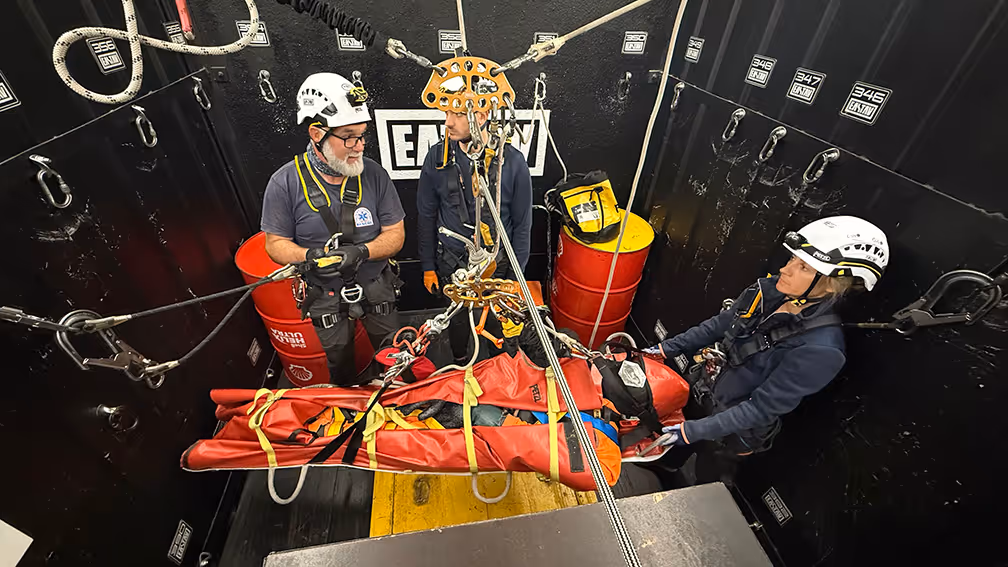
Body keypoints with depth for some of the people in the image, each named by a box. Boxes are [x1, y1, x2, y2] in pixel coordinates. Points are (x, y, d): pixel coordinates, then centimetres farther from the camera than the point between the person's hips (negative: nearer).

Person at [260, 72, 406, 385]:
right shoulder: (285, 183, -13)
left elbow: (395, 234, -8)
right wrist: (310, 256, -27)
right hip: (325, 295, -1)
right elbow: (275, 243, -6)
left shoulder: (374, 174, -11)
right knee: (340, 362, 20)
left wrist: (362, 251, -27)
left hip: (376, 287, 2)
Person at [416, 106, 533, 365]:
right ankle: (459, 364, 50)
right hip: (451, 263, 1)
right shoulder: (437, 156, -9)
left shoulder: (512, 161, -14)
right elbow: (426, 217, 2)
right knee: (458, 320, 19)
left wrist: (515, 276, -2)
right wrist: (428, 266, 5)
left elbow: (522, 225, -5)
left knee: (496, 323, 15)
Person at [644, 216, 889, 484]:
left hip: (731, 432, -5)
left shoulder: (820, 350, -32)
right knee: (668, 455, 30)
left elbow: (762, 407, -27)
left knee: (704, 486, 24)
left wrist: (695, 430, -26)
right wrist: (667, 348, -1)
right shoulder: (770, 290, -15)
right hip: (696, 391, 5)